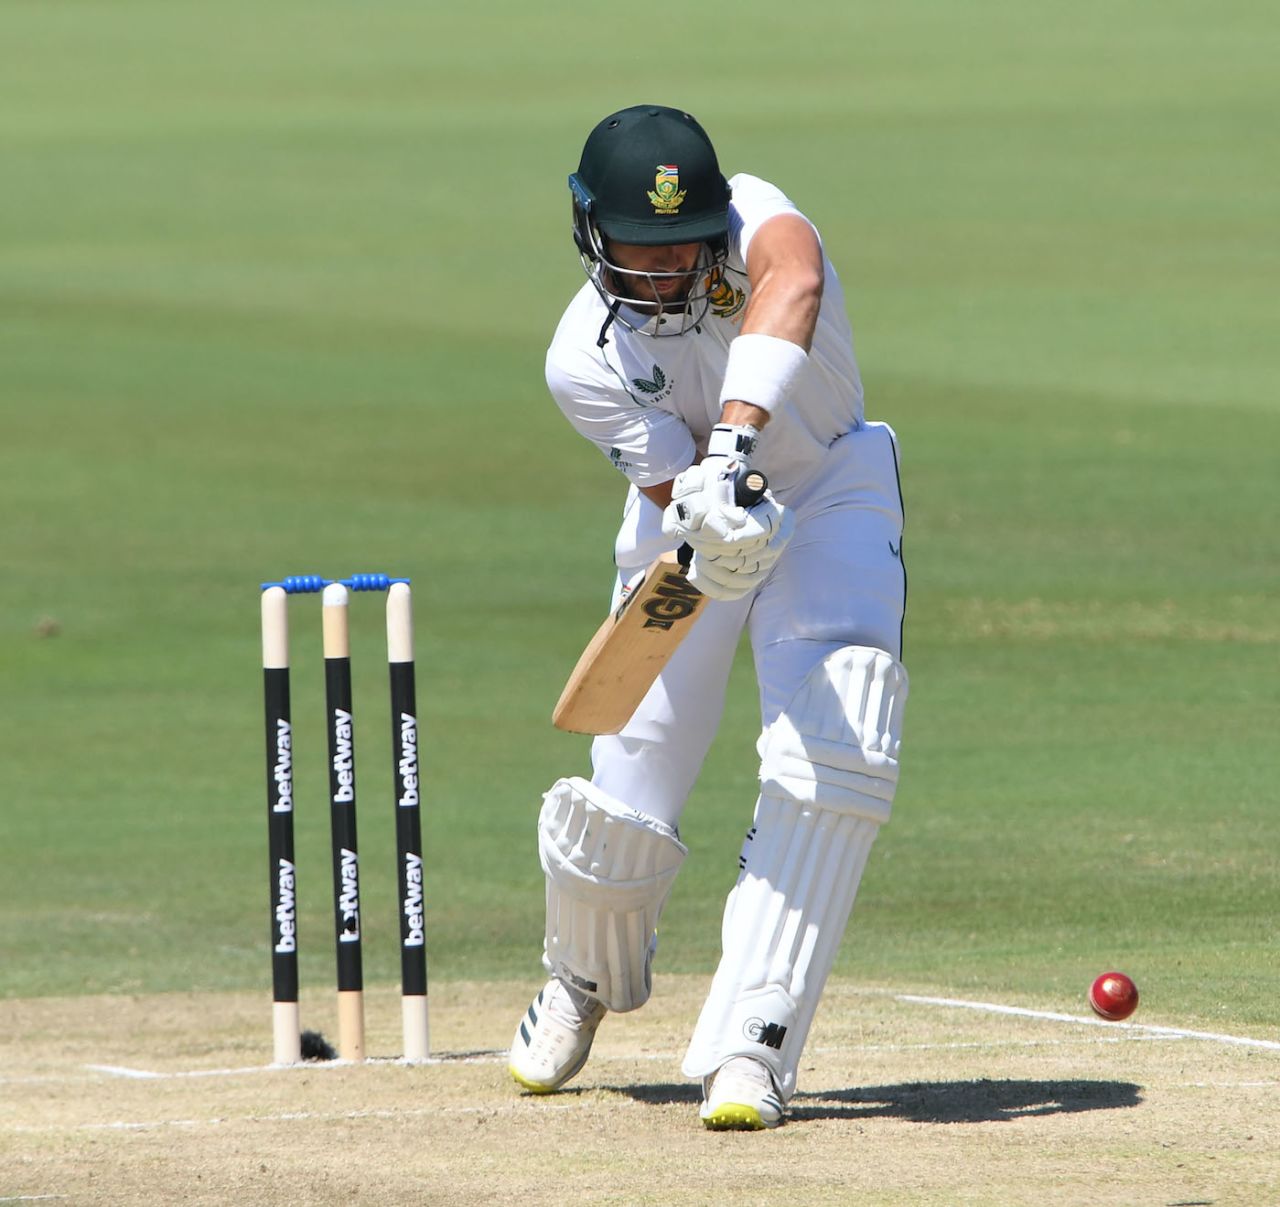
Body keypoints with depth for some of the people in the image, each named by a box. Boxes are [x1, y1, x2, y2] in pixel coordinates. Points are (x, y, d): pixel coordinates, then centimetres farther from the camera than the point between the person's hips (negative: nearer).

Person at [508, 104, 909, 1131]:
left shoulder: (746, 216, -27)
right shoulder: (585, 360, -22)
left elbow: (793, 284, -51)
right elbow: (673, 489, -26)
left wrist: (736, 439, -65)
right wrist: (711, 511, -52)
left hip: (832, 488, -1)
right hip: (695, 517, 1)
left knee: (833, 755, -23)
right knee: (627, 792, -3)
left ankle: (749, 1044, -20)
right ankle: (588, 977, 33)